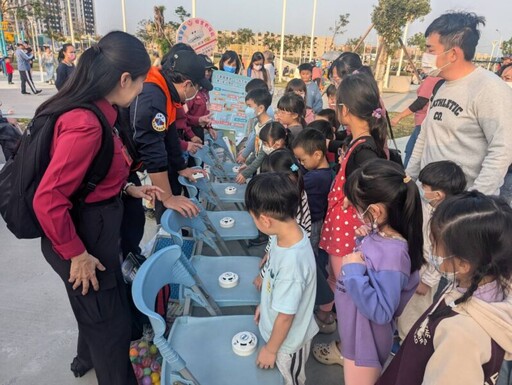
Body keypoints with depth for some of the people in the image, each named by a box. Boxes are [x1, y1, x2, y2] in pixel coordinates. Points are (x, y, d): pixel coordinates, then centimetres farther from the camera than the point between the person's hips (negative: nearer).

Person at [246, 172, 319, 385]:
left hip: (288, 340, -6)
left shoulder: (292, 262, -41)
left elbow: (285, 316, -27)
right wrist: (264, 305, 15)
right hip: (275, 326, 6)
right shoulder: (285, 234, -17)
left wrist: (270, 349, -11)